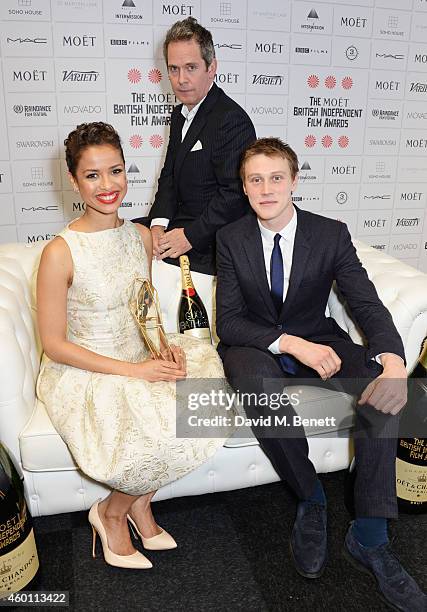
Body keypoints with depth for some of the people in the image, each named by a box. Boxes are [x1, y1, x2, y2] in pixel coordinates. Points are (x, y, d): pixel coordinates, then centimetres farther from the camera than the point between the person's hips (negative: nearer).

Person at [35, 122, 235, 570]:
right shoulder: (60, 252, -17)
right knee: (164, 433, -27)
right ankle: (112, 513, 8)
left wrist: (165, 346, -9)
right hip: (82, 371, -6)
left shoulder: (140, 235, 1)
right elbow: (54, 345, -14)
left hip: (140, 359, 7)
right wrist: (135, 370, -20)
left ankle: (137, 500, 5)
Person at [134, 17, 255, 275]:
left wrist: (191, 235, -20)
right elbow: (169, 175, 12)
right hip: (180, 223, 9)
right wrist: (158, 224, -4)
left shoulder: (232, 120, -18)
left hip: (210, 246, -8)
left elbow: (235, 194, -22)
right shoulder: (181, 114, 13)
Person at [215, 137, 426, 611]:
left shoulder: (331, 234, -5)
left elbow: (368, 306, -12)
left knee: (381, 383, -27)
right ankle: (310, 499, -13)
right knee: (255, 381, -37)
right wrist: (293, 344, -28)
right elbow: (228, 321, -11)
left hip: (316, 341, 1)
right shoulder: (231, 239, -5)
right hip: (257, 347, -1)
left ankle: (369, 538, -17)